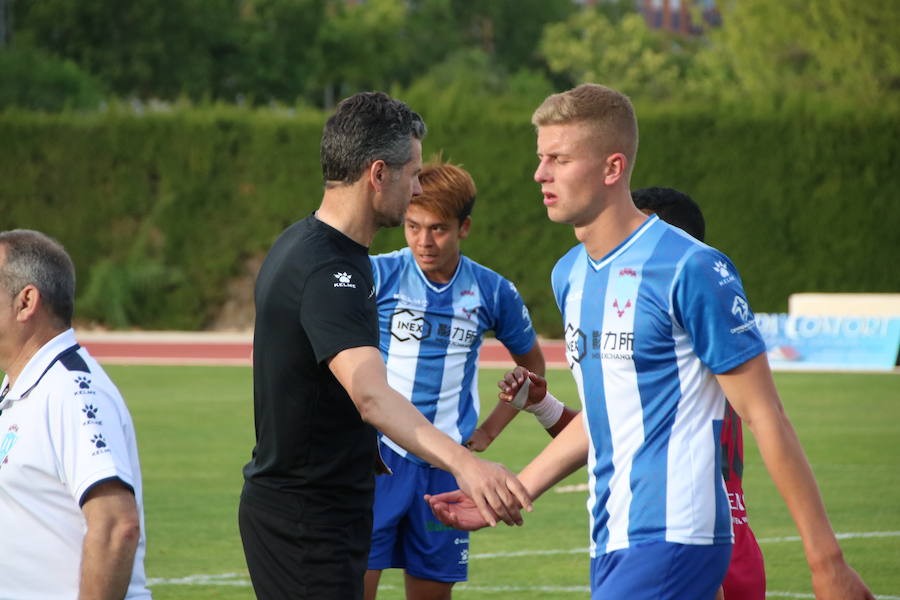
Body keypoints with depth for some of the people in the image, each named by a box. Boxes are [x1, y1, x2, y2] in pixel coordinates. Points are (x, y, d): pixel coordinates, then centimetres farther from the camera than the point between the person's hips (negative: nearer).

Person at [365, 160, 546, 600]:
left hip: (446, 465, 3)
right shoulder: (376, 276, -6)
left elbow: (531, 363, 20)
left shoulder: (491, 292, 4)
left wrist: (489, 430, 11)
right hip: (377, 454, -3)